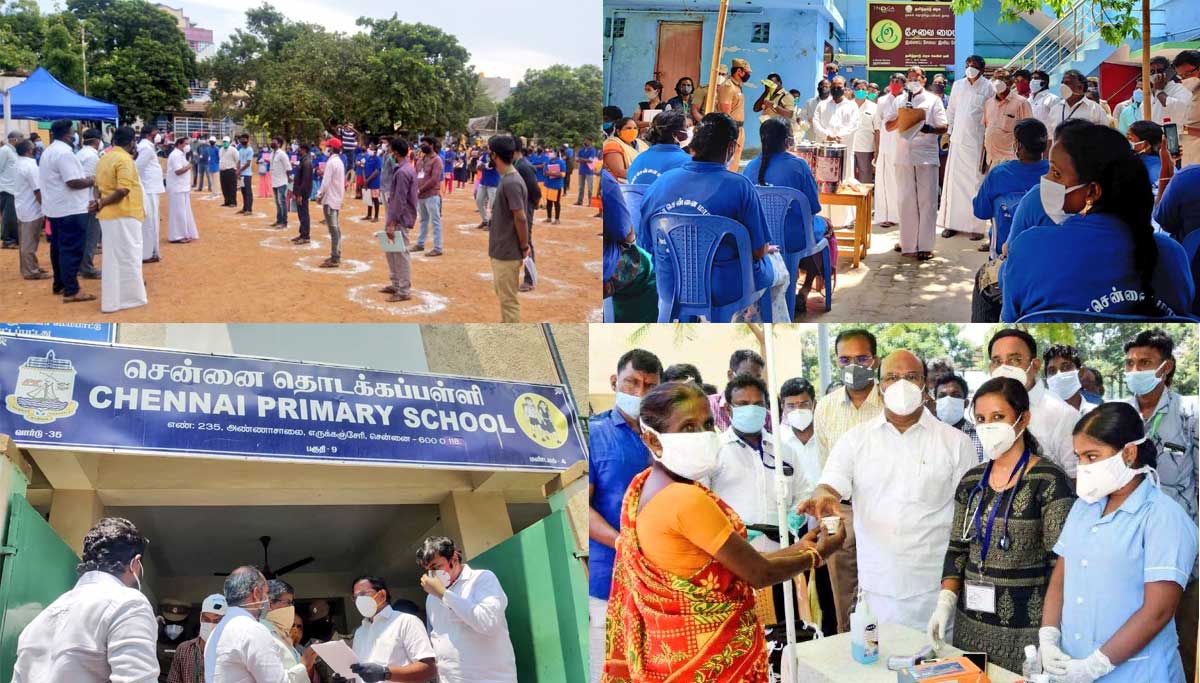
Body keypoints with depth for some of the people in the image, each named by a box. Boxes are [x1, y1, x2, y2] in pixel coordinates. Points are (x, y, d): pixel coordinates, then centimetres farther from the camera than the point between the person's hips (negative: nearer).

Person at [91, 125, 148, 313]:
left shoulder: (104, 158, 13)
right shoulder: (124, 159, -15)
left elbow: (99, 186, 12)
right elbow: (123, 190, -23)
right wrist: (101, 204, -13)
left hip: (109, 215, 8)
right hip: (124, 215, -8)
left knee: (113, 256, 14)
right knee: (128, 255, 0)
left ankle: (112, 298, 20)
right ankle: (129, 296, 6)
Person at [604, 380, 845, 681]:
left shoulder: (645, 485, 2)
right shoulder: (687, 499, -26)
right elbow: (759, 573, -17)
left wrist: (796, 548, 10)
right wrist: (816, 554, 1)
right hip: (709, 656, -8)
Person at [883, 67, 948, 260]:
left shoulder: (933, 100, 7)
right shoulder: (898, 102, 15)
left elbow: (943, 127, -1)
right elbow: (888, 126, 11)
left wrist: (931, 129, -22)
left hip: (926, 157, -3)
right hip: (904, 157, 3)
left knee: (927, 201, -4)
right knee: (906, 201, 7)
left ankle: (925, 245, -3)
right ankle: (907, 242, 16)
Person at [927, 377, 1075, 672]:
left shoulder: (1048, 480, -9)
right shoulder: (972, 481, 8)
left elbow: (1061, 563, -12)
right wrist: (945, 602, 0)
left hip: (1025, 630, -5)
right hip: (970, 623, 5)